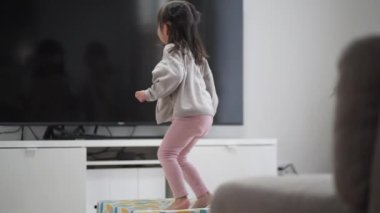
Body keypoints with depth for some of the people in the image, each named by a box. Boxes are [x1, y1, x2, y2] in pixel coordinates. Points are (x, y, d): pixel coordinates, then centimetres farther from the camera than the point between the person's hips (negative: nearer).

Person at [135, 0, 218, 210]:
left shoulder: (173, 50, -6)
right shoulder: (194, 51, 22)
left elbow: (172, 77, -21)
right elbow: (208, 80, 24)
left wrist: (149, 94, -10)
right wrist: (211, 105, 27)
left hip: (189, 113, -10)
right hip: (203, 112, 10)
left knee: (166, 152, -6)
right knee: (179, 156, 17)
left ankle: (181, 198, -13)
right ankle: (203, 194, 13)